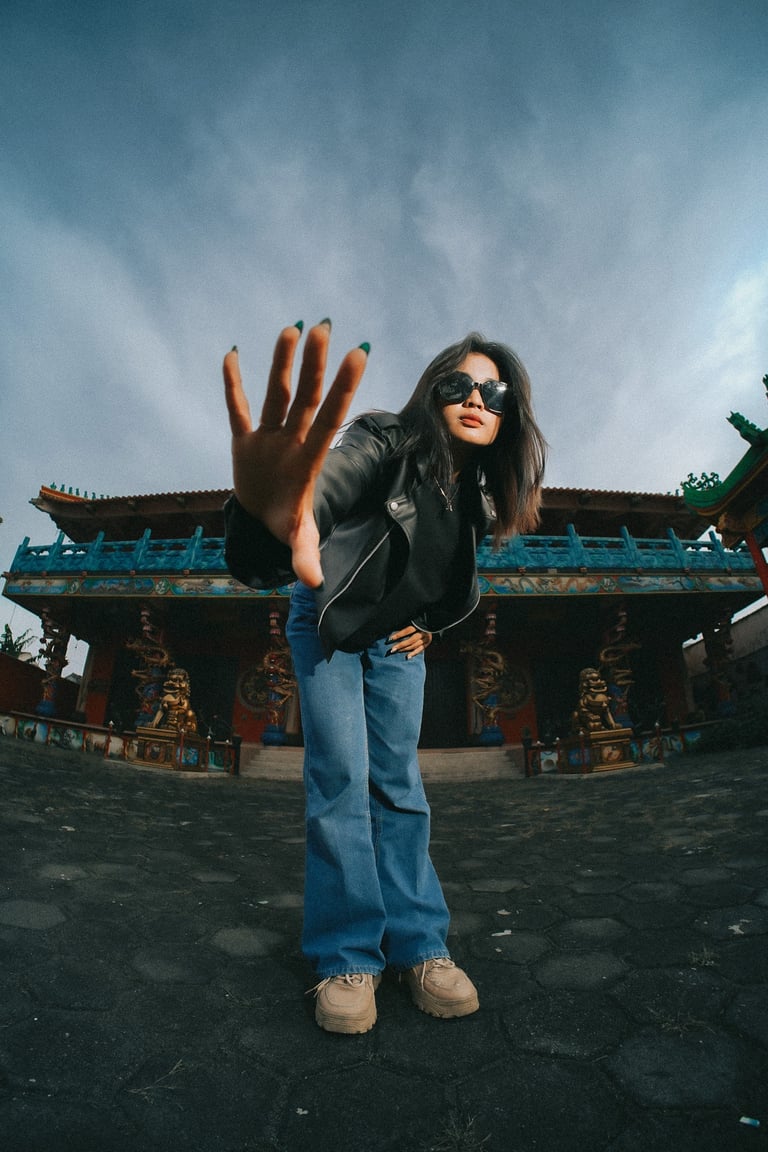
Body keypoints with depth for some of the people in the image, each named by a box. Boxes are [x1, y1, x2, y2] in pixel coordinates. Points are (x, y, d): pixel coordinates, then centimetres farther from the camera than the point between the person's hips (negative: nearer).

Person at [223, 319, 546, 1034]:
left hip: (398, 639, 5)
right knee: (340, 778, -9)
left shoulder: (480, 494, -5)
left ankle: (417, 943, 13)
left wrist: (432, 624, 0)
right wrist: (268, 517, -72)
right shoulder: (387, 446, -24)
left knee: (397, 779, 3)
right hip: (328, 626, -4)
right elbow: (328, 481, -49)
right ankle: (347, 957, 5)